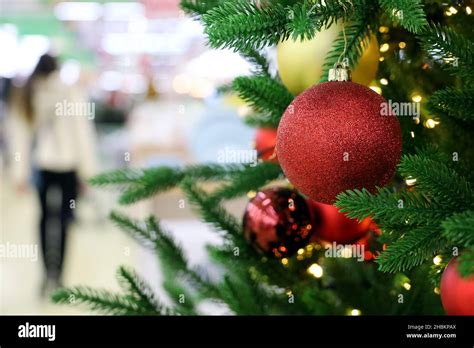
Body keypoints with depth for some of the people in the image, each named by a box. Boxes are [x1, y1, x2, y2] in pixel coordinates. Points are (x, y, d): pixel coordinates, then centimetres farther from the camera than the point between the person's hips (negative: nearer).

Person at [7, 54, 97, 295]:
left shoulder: (24, 99, 2)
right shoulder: (71, 95, -4)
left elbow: (20, 137, 2)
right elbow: (83, 133, -4)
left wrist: (20, 173, 6)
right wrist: (89, 169, 0)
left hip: (41, 165, 2)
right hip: (69, 166, -2)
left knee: (45, 218, 12)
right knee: (64, 219, 5)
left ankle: (49, 274, 6)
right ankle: (56, 275, -1)